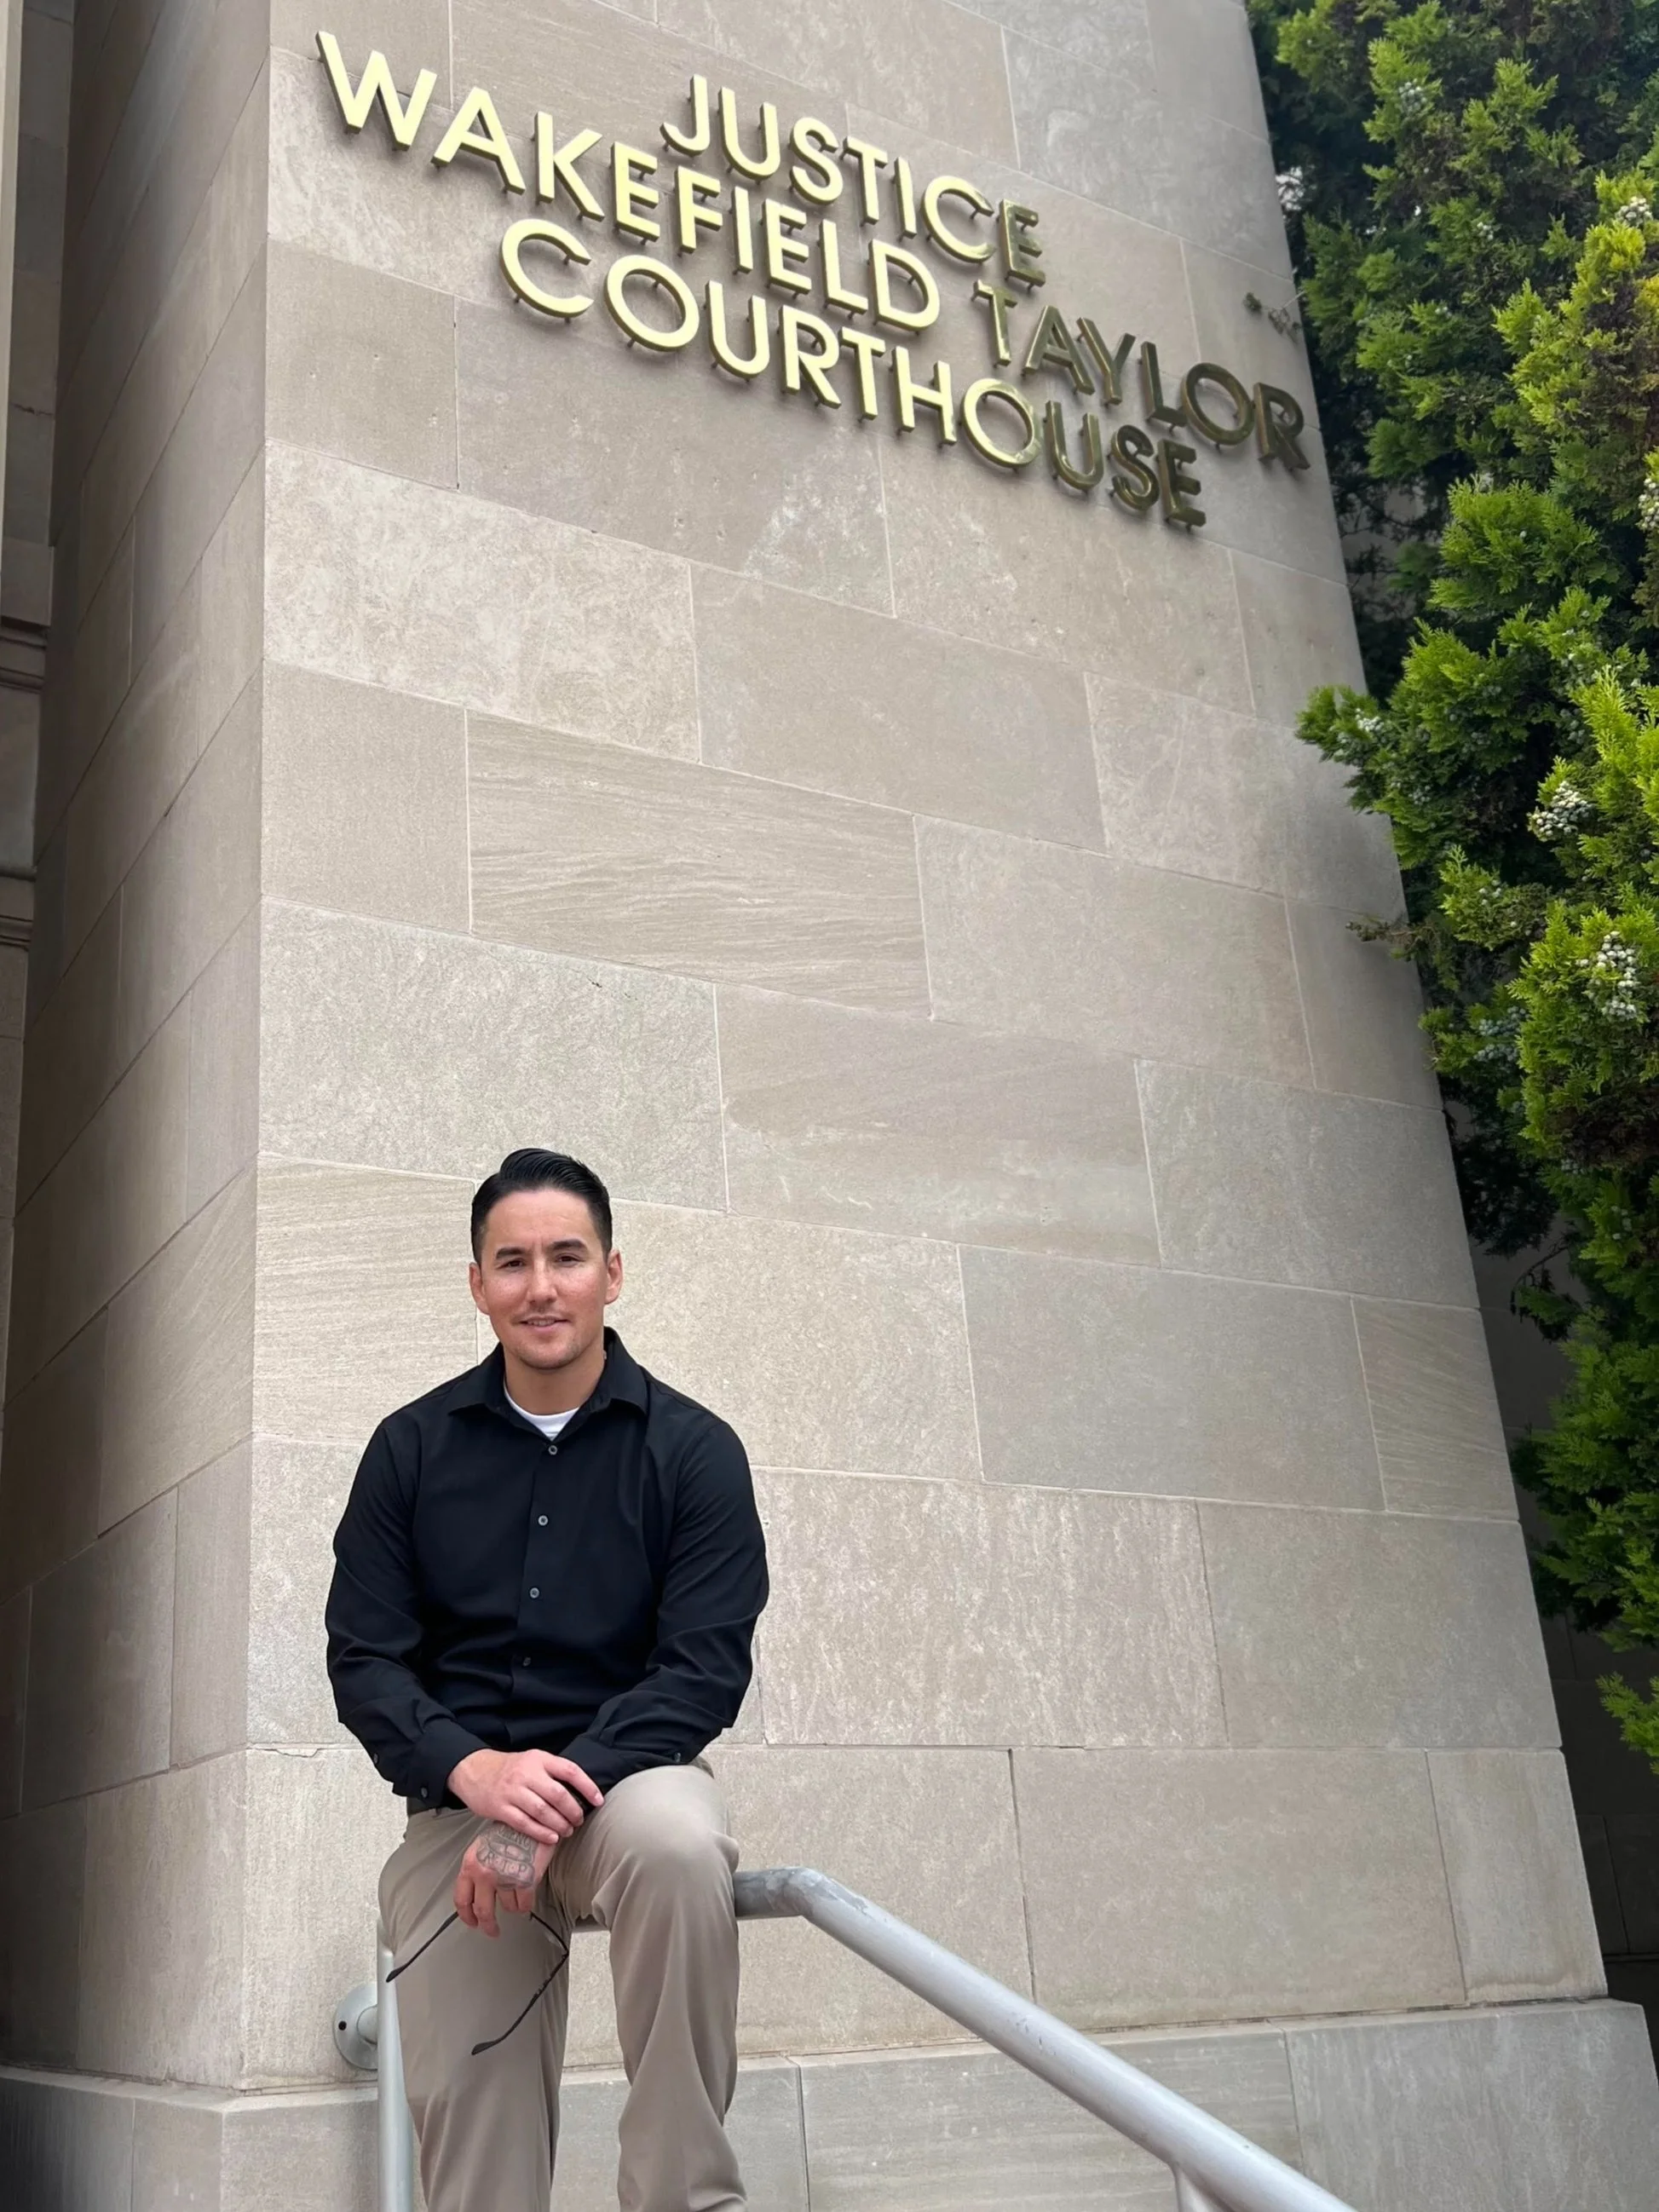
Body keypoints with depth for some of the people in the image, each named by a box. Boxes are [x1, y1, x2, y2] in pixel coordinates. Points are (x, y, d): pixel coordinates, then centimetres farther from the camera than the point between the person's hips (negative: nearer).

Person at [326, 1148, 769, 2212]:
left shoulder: (693, 1448, -1)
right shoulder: (412, 1447, 5)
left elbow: (707, 1668, -7)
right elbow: (364, 1660, 3)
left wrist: (562, 1798, -22)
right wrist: (471, 1769, -18)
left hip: (626, 1774, -2)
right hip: (457, 1799, 2)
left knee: (677, 1843, -36)